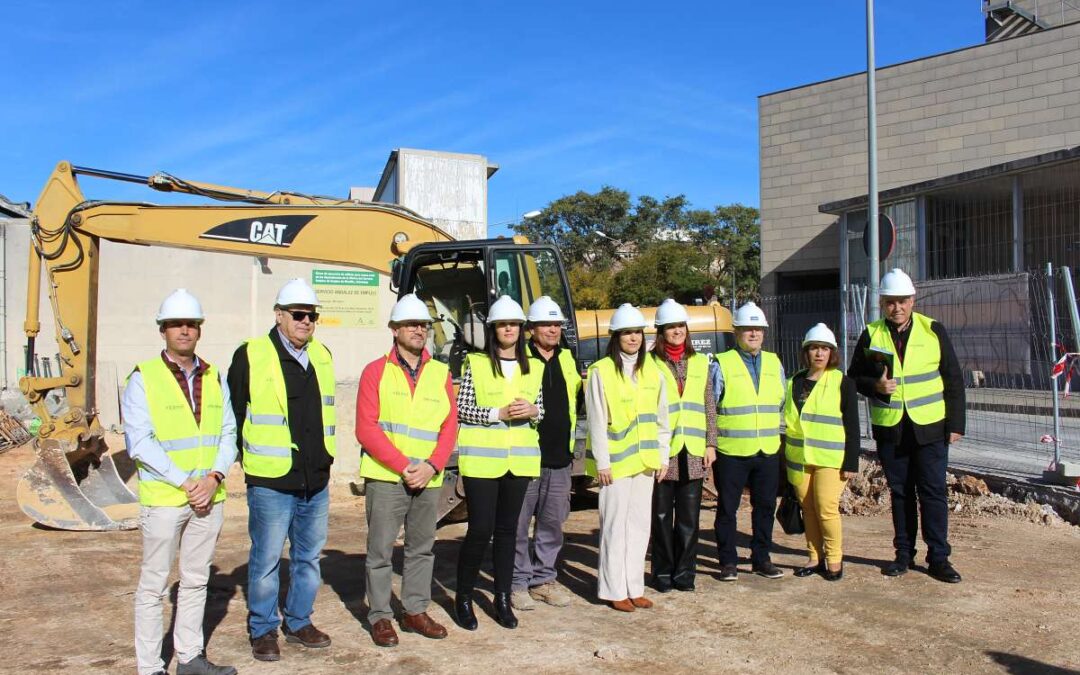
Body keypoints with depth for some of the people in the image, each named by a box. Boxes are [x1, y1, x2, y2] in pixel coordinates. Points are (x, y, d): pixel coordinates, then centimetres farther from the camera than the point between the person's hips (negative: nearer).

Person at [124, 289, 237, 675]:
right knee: (153, 585, 4)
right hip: (162, 498, -5)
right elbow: (139, 442, -12)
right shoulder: (143, 378, -6)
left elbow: (228, 434, 7)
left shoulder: (214, 378, 9)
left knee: (196, 581, 14)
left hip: (210, 496, 5)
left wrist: (214, 477, -10)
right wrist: (185, 483, -16)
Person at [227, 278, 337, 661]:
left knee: (308, 557, 15)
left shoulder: (322, 356, 9)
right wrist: (251, 458, -1)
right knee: (266, 560, 4)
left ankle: (299, 622, 30)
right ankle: (263, 630, 21)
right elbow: (233, 414, -3)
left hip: (316, 482, 6)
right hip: (270, 483, -5)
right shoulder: (251, 356, -8)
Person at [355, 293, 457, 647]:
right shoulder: (376, 371, -1)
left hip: (429, 480, 4)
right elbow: (366, 428, -8)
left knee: (422, 548, 12)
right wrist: (403, 467, -14)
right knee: (381, 549, 2)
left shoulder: (441, 374, 9)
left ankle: (415, 611, 26)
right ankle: (380, 616, 15)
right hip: (385, 477, -3)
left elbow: (449, 426, 6)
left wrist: (431, 466, -10)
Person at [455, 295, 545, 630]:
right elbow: (461, 408, -6)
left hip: (519, 459, 4)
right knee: (480, 529, -4)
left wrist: (533, 411, -7)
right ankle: (463, 597, 15)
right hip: (482, 459, -4)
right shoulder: (475, 364, -2)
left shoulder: (533, 367, 10)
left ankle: (503, 599, 21)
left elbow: (541, 409, 15)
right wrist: (498, 413, -16)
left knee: (507, 529, 10)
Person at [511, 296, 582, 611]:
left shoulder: (567, 359, 13)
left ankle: (543, 578, 26)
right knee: (519, 523, 1)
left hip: (559, 457, 6)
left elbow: (579, 397, 24)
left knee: (552, 522, 13)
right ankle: (518, 582, 14)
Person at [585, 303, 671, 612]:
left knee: (639, 526, 10)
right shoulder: (601, 372, -7)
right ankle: (615, 590, 11)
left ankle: (634, 587, 21)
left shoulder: (652, 372, 9)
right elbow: (597, 422, -9)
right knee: (615, 526, 0)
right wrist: (602, 462, -12)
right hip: (615, 460, -5)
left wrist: (663, 456, 8)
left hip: (644, 459, 5)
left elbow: (661, 418, 12)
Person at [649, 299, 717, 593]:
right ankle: (663, 573, 17)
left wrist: (711, 444, 6)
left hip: (693, 450, 3)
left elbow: (709, 406, 12)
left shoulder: (700, 362, 11)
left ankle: (684, 572, 19)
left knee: (689, 516, 8)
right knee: (662, 515, 5)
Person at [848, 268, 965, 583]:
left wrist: (955, 424, -1)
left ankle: (939, 557, 12)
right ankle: (904, 553, 21)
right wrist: (875, 385, -15)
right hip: (889, 428, 1)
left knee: (933, 492, 2)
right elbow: (855, 377, 7)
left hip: (930, 427, -1)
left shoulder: (933, 330, 0)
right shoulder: (871, 335, 2)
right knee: (900, 492, 10)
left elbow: (954, 380, 3)